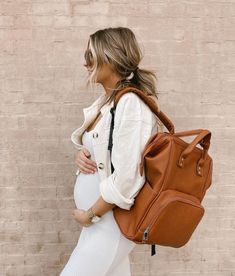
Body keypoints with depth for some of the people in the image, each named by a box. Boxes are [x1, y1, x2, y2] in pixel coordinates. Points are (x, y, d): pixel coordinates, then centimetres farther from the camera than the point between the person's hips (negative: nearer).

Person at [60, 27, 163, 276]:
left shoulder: (131, 104, -20)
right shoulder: (105, 101, 7)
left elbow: (126, 178, -24)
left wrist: (91, 214, -13)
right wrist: (81, 155, -1)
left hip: (111, 221, -8)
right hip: (99, 218, 8)